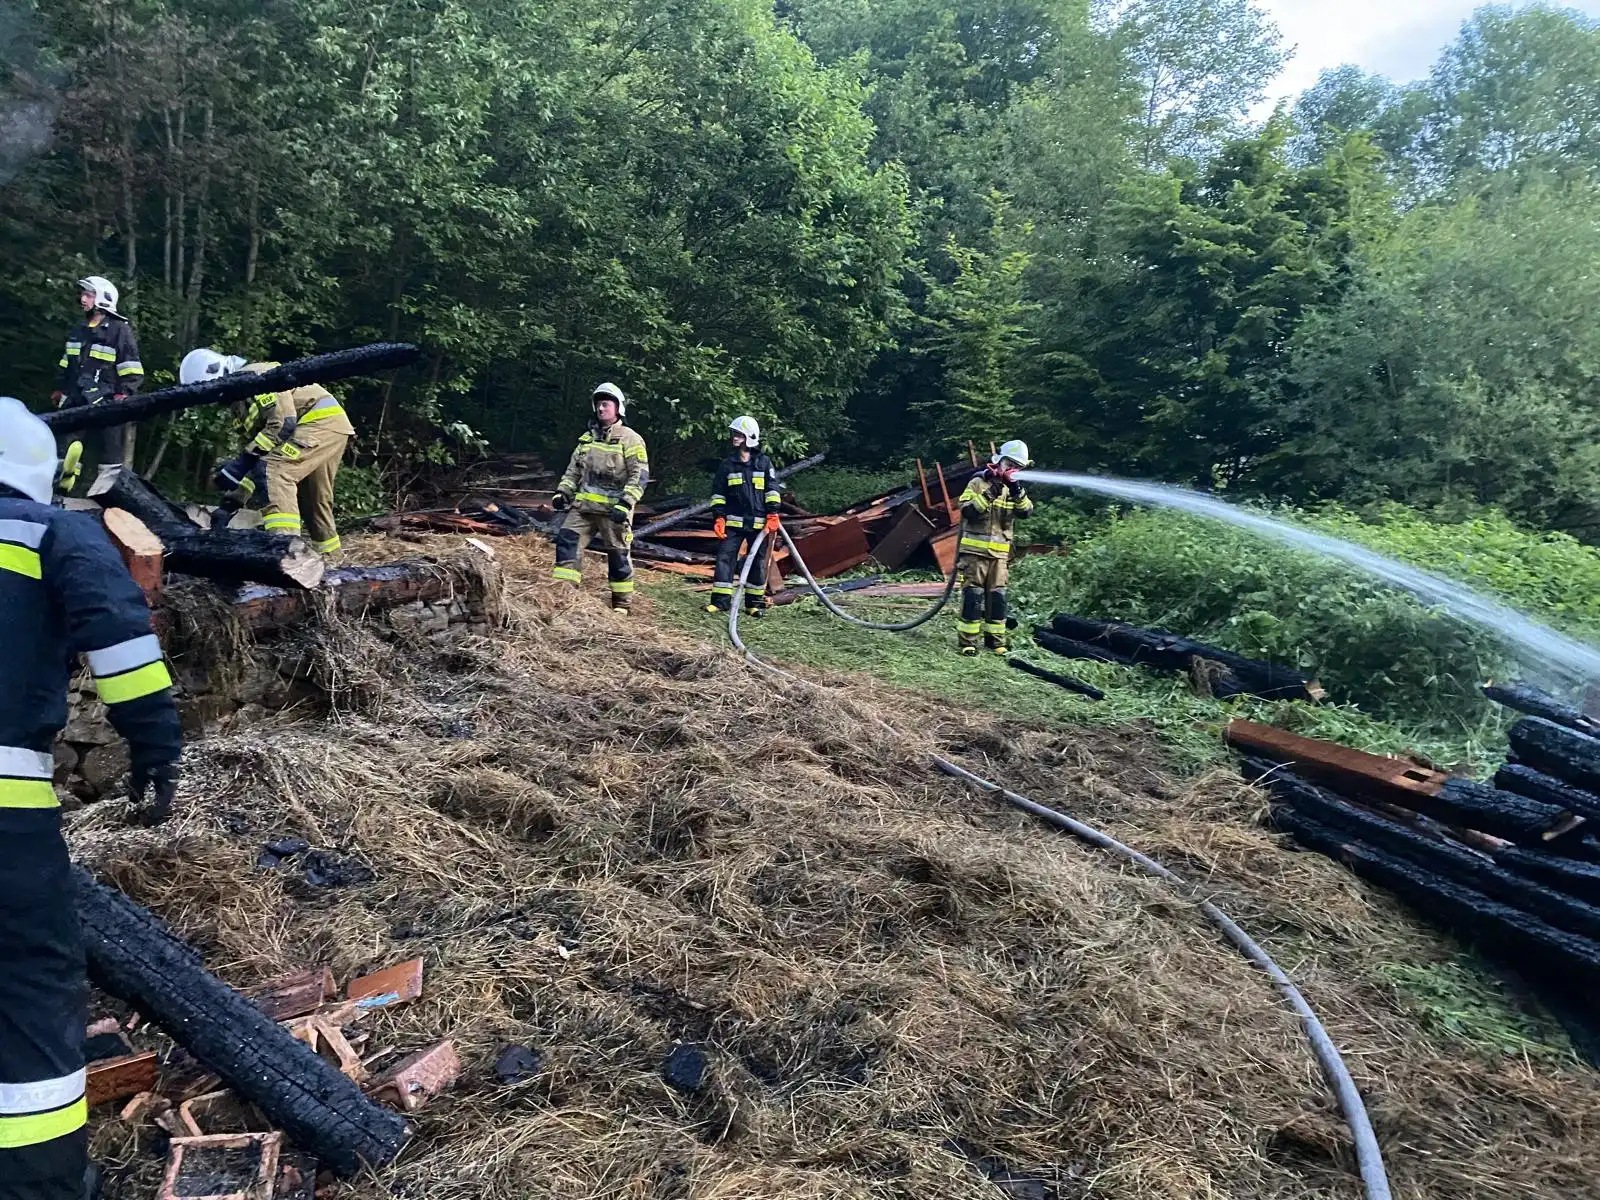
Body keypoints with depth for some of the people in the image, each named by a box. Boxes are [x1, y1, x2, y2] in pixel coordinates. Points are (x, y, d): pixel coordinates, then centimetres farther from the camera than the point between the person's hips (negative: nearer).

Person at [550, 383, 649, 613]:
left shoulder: (630, 439, -5)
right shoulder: (588, 437, 16)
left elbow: (640, 475, -12)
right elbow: (573, 470, 22)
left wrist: (625, 503, -21)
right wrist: (562, 492, 8)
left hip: (613, 509, -6)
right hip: (584, 505, 6)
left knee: (618, 555, 3)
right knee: (567, 541, -8)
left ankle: (622, 604, 15)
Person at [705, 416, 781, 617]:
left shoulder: (764, 463, 4)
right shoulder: (727, 464, 6)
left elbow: (772, 489, 3)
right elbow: (718, 492, 8)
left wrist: (772, 514, -7)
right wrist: (719, 517, -1)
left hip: (759, 522, -1)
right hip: (733, 521, 1)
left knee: (758, 561, 5)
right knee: (725, 557, -5)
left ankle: (755, 602, 15)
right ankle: (721, 600, 0)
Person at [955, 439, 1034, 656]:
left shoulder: (1013, 489, 12)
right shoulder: (978, 483, -2)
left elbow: (1026, 512, -3)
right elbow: (968, 511, -14)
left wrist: (1018, 492, -19)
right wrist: (990, 494, -22)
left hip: (999, 554, 5)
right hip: (975, 551, -4)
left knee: (997, 597, 7)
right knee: (973, 595, -5)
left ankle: (995, 639, 15)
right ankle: (967, 640, -1)